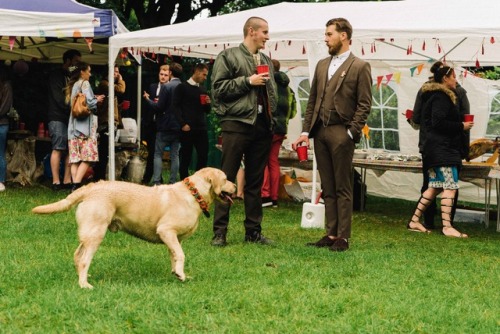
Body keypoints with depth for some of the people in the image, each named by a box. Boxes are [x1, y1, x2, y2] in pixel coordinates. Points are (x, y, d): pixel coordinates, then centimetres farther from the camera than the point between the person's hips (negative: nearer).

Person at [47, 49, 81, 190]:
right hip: (58, 118, -8)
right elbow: (59, 99, -14)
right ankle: (56, 182, -10)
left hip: (69, 118, 8)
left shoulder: (71, 76, 21)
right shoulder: (56, 75, -4)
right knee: (58, 149, -9)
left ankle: (67, 181, 4)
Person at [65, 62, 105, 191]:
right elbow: (89, 102, -18)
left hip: (74, 125, 8)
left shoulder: (73, 85, 17)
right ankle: (77, 184, -22)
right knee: (87, 157, -10)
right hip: (85, 123, -8)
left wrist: (94, 99, 19)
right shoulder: (84, 83, -6)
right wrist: (97, 100, 4)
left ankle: (75, 184, -5)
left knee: (75, 158, 2)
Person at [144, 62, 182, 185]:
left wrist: (148, 99, 0)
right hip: (179, 127, 5)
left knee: (158, 154, 2)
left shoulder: (166, 87, -13)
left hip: (165, 125, -5)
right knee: (175, 155, 9)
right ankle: (173, 182, 7)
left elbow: (159, 107, -14)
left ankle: (156, 182, -6)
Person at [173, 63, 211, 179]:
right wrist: (183, 124, -15)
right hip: (187, 128, -5)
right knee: (186, 157, 0)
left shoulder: (203, 90, 18)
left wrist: (208, 103, -1)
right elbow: (175, 106, -6)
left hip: (201, 128, 5)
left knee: (203, 157, -1)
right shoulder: (182, 87, 1)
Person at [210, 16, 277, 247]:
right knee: (227, 179, -4)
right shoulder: (228, 56, -1)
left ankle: (253, 231, 14)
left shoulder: (266, 60, 18)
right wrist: (248, 81, -12)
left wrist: (272, 115, 12)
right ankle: (219, 232, -2)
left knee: (255, 181, 9)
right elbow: (218, 88, -9)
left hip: (262, 126, 6)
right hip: (236, 124, -6)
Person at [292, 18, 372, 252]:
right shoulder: (322, 65, 16)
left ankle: (343, 237, 0)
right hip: (320, 132, 6)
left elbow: (364, 105, -6)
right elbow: (312, 101, 16)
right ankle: (331, 234, 12)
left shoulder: (359, 67, -3)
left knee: (343, 189, -2)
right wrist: (306, 131, 8)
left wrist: (351, 133, -13)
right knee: (327, 188, 8)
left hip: (341, 133, -6)